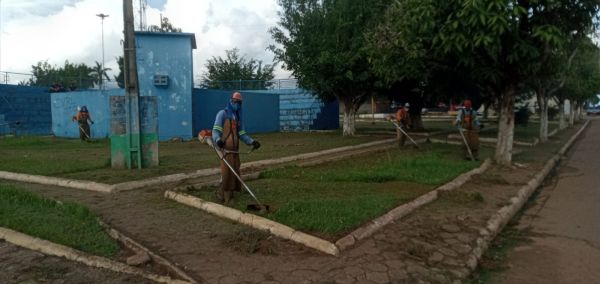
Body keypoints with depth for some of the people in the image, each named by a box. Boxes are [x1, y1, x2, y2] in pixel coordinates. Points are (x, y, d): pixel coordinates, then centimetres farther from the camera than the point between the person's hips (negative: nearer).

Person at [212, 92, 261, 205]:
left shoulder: (238, 117, 17)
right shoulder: (223, 113, -2)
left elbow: (242, 134, 13)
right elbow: (216, 130, -10)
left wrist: (252, 142, -2)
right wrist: (218, 140, -31)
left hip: (235, 150, 7)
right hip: (225, 149, -6)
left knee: (235, 173, 6)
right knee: (227, 173, -9)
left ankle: (222, 194, 18)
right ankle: (227, 199, 1)